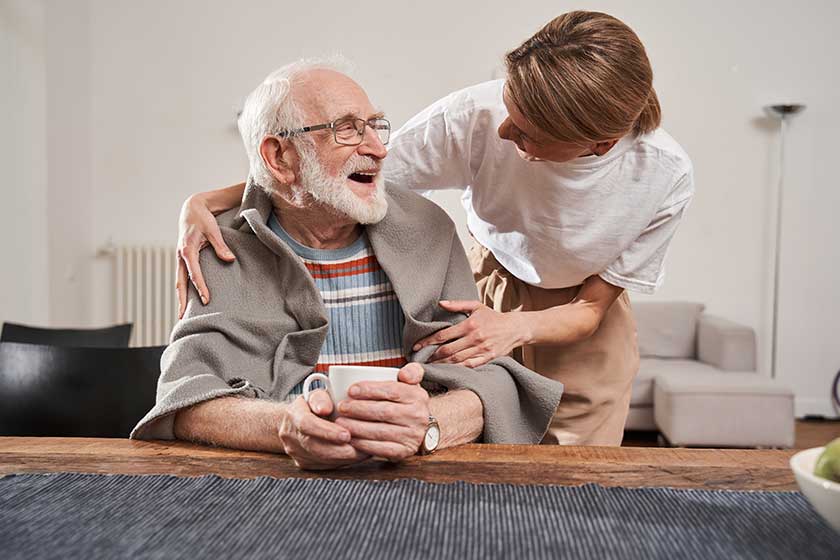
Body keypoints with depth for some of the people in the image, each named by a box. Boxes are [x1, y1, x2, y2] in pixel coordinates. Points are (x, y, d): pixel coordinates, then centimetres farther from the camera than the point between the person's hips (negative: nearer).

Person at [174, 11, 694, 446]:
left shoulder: (665, 177, -26)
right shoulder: (476, 116, -30)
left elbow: (591, 308, -15)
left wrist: (514, 328, -36)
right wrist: (210, 201, -30)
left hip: (577, 327, 1)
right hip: (484, 289, 0)